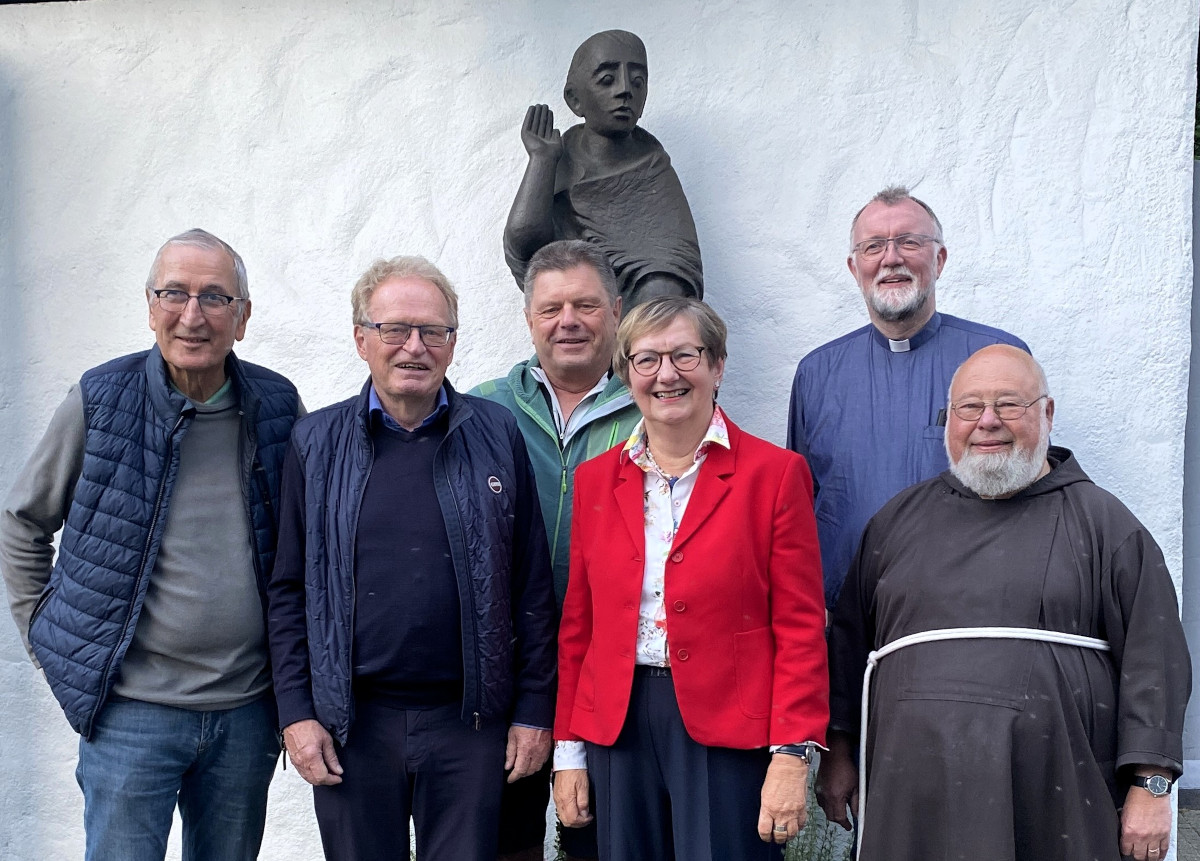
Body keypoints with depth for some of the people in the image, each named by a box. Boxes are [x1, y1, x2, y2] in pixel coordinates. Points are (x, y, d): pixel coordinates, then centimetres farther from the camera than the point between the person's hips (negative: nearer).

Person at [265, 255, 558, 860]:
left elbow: (533, 587, 2)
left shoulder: (497, 436, 1)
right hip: (351, 722, 1)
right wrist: (295, 712, -1)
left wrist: (534, 710, 0)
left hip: (469, 722, 0)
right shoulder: (317, 443, 4)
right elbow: (288, 590, 5)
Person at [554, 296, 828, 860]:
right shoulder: (595, 479, 9)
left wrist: (791, 755, -11)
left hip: (728, 729, -3)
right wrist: (568, 750, 8)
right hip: (618, 726, 4)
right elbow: (578, 624, 11)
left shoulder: (775, 474, -2)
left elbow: (800, 627, -4)